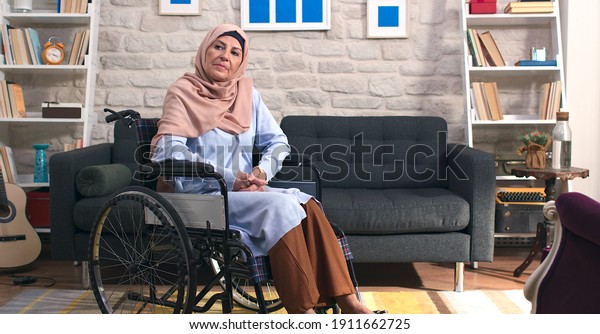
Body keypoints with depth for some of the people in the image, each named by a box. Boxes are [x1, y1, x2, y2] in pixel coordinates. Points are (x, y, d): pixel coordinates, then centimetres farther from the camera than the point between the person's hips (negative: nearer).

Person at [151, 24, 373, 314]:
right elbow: (168, 150, -15)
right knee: (281, 205, -29)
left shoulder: (247, 92, 13)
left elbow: (277, 141, 15)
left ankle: (347, 301, -26)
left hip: (244, 192, 5)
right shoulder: (182, 93, -1)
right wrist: (228, 179, -21)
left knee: (306, 204, -23)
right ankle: (302, 309, -26)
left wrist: (263, 171, -7)